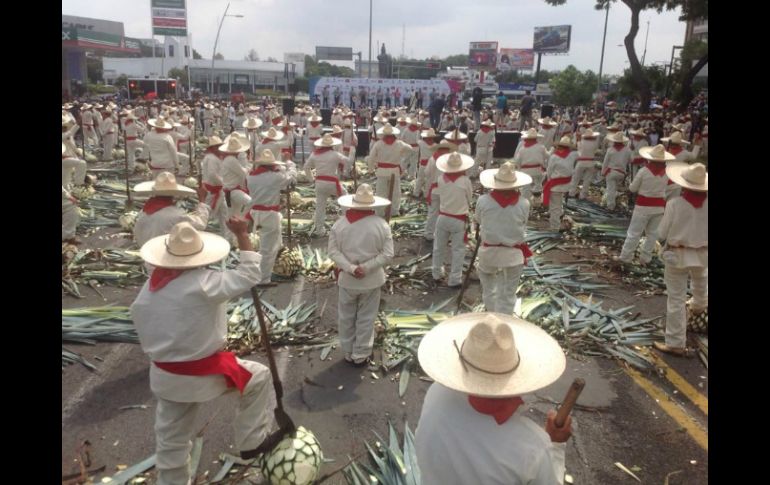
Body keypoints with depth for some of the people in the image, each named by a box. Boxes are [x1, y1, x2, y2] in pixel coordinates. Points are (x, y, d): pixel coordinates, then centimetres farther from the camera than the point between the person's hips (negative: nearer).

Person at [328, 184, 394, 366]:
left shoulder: (339, 224, -9)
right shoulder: (381, 224, -11)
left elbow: (333, 251, -9)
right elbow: (387, 254, -12)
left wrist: (351, 268, -14)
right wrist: (367, 268, -14)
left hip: (347, 280, 1)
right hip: (371, 281, -1)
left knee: (346, 318, 17)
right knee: (365, 319, 13)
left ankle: (348, 353, 31)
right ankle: (360, 356, 23)